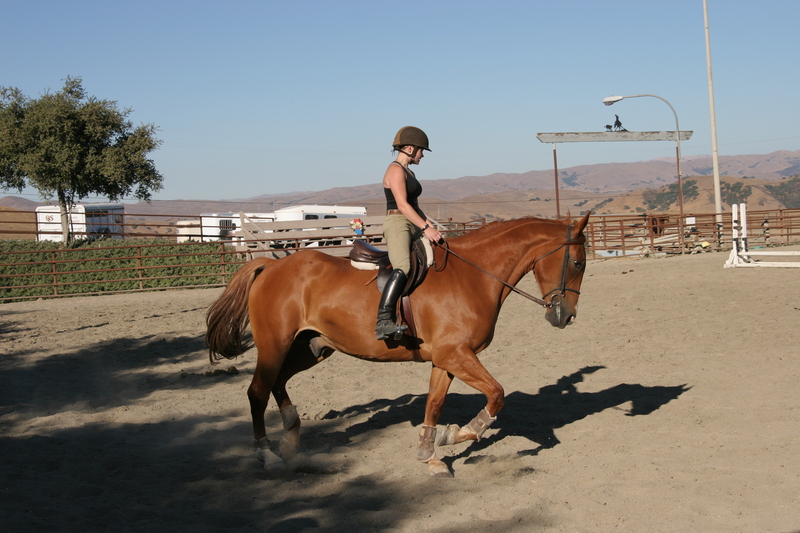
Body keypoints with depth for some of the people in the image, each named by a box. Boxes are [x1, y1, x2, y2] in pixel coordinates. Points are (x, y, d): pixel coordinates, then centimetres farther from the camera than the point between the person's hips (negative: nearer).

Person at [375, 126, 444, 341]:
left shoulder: (408, 173, 22)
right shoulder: (395, 170, -8)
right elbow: (403, 205, -17)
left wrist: (429, 224, 5)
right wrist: (425, 228, -21)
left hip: (413, 227, 11)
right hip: (397, 224, -10)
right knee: (402, 268, -31)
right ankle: (383, 322, -40)